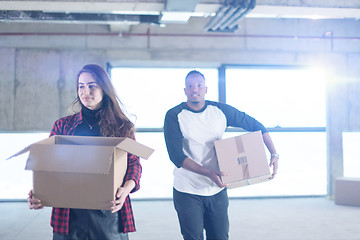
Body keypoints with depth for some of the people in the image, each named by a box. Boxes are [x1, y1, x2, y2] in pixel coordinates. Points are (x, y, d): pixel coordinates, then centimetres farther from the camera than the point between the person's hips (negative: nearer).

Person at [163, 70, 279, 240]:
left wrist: (274, 154, -6)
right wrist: (208, 173, -29)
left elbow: (255, 125, 7)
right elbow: (176, 155, -17)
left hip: (217, 190, 3)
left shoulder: (221, 111, 0)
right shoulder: (174, 116, -9)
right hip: (188, 192, -3)